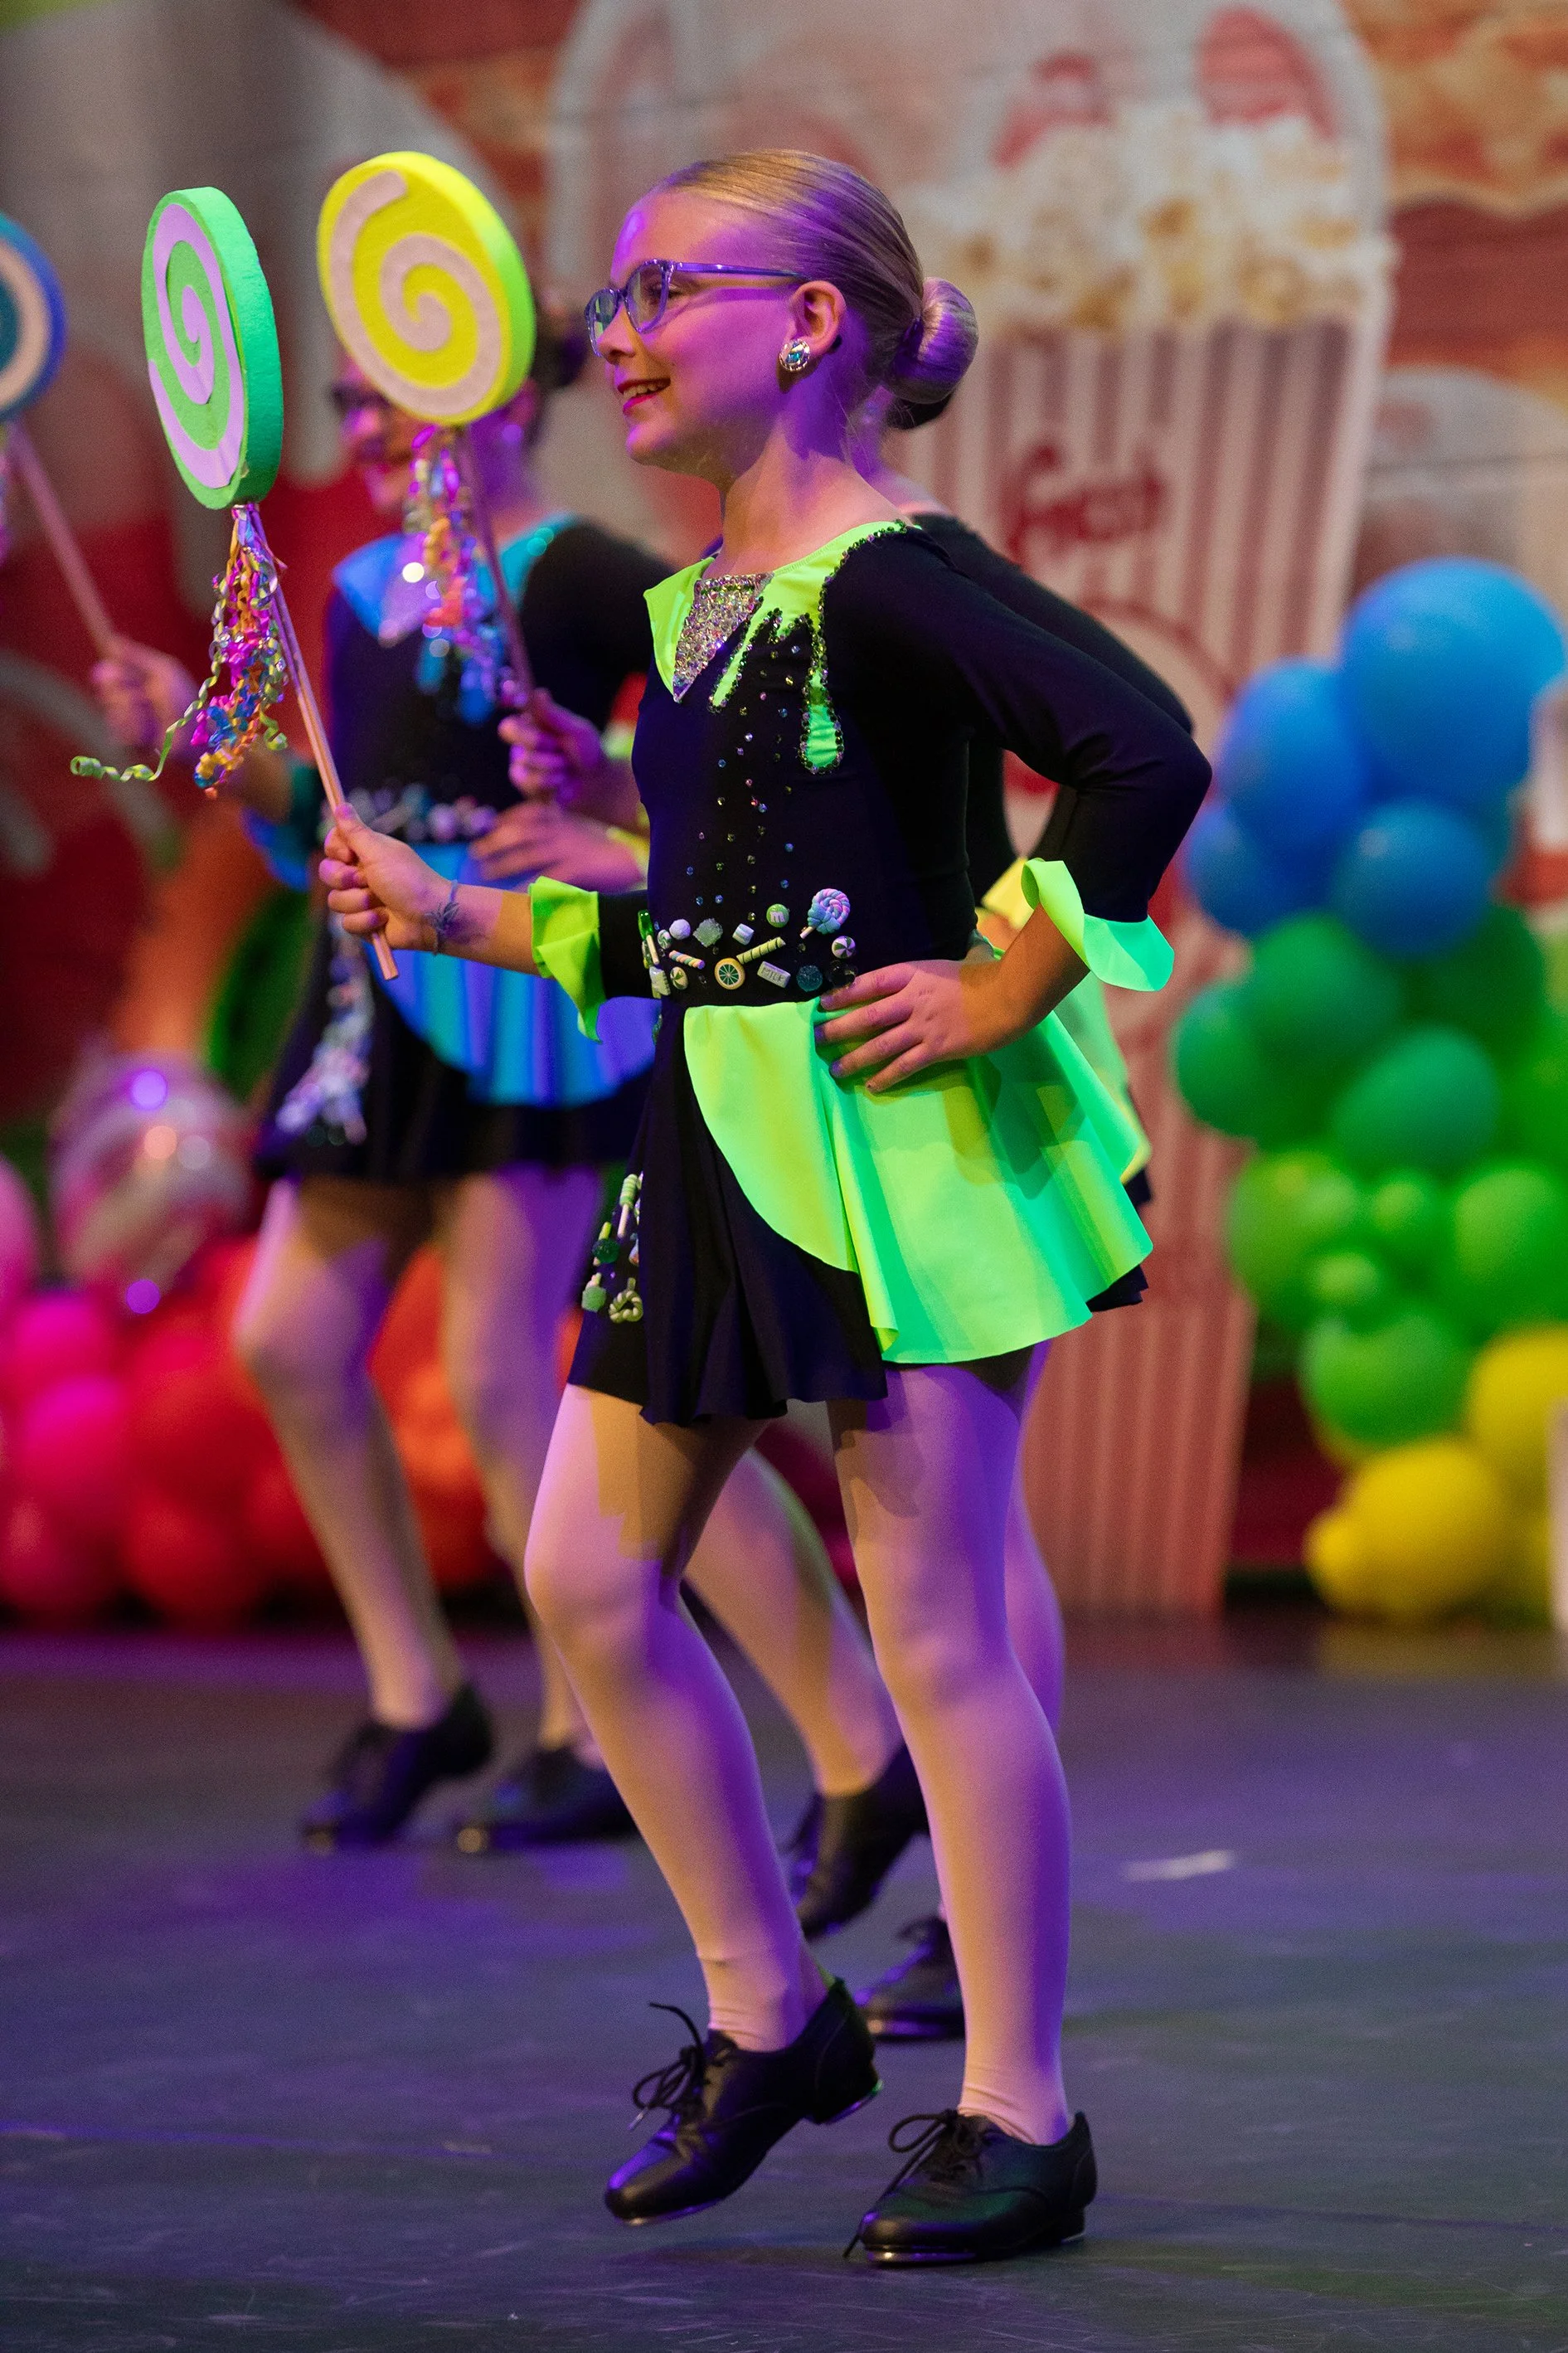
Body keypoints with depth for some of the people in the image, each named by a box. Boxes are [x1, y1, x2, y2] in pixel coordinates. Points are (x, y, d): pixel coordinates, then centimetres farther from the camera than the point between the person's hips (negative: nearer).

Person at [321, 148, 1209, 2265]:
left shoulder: (885, 579, -14)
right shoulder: (696, 603, 14)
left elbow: (1147, 761, -26)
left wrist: (1008, 995, -19)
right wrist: (457, 916, 17)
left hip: (894, 1138, -9)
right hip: (718, 1142, 9)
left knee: (934, 1627, -4)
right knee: (588, 1573, 9)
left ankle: (1021, 2113, 7)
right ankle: (770, 2017, 23)